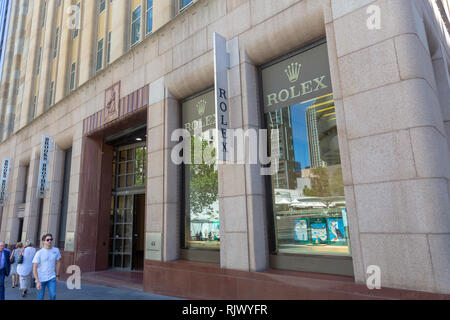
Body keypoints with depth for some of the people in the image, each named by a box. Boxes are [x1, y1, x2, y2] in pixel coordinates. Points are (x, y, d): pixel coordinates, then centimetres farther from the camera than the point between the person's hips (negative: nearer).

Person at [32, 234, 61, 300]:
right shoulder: (39, 253, -10)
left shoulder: (56, 250, 1)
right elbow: (34, 268, -9)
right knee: (40, 298, 6)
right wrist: (38, 282, -15)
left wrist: (57, 276, 10)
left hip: (52, 278, 2)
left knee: (53, 295, -11)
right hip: (41, 279, -2)